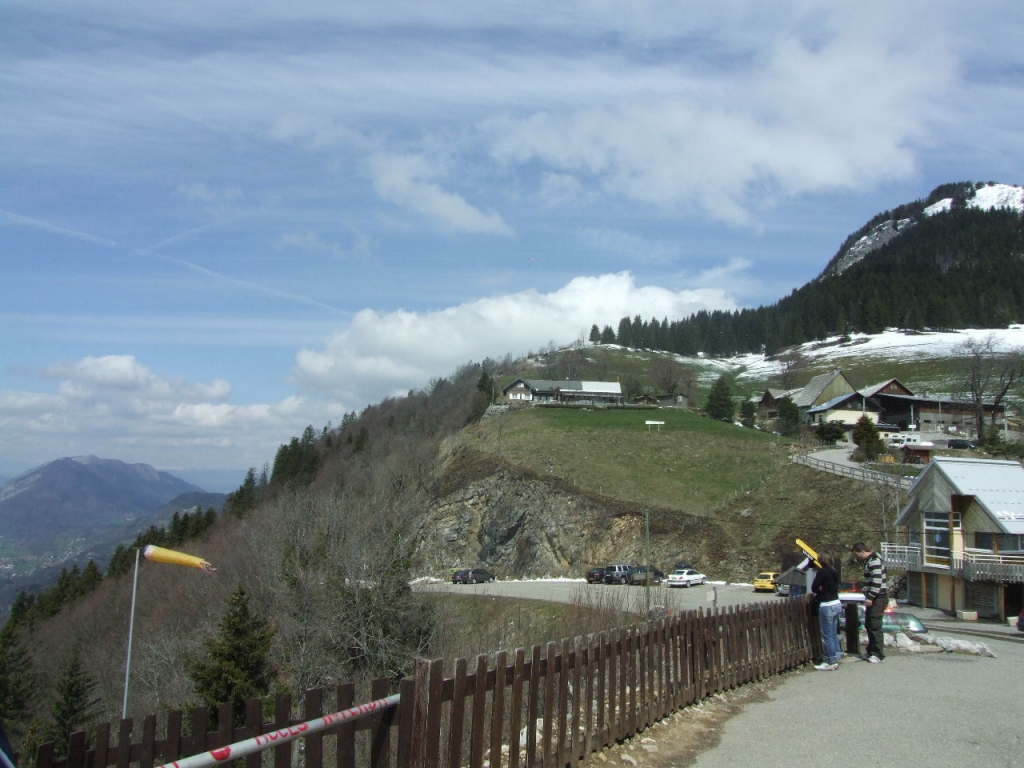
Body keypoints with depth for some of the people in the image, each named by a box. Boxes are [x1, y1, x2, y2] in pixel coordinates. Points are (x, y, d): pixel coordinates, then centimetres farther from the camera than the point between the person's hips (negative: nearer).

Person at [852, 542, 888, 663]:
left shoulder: (874, 561, -16)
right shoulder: (869, 561, 17)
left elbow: (877, 581, -24)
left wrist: (870, 597, -24)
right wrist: (865, 589, 21)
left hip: (878, 597, -11)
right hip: (873, 597, 11)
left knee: (875, 625, -9)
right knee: (869, 625, 13)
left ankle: (879, 654, -4)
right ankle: (872, 651, 21)